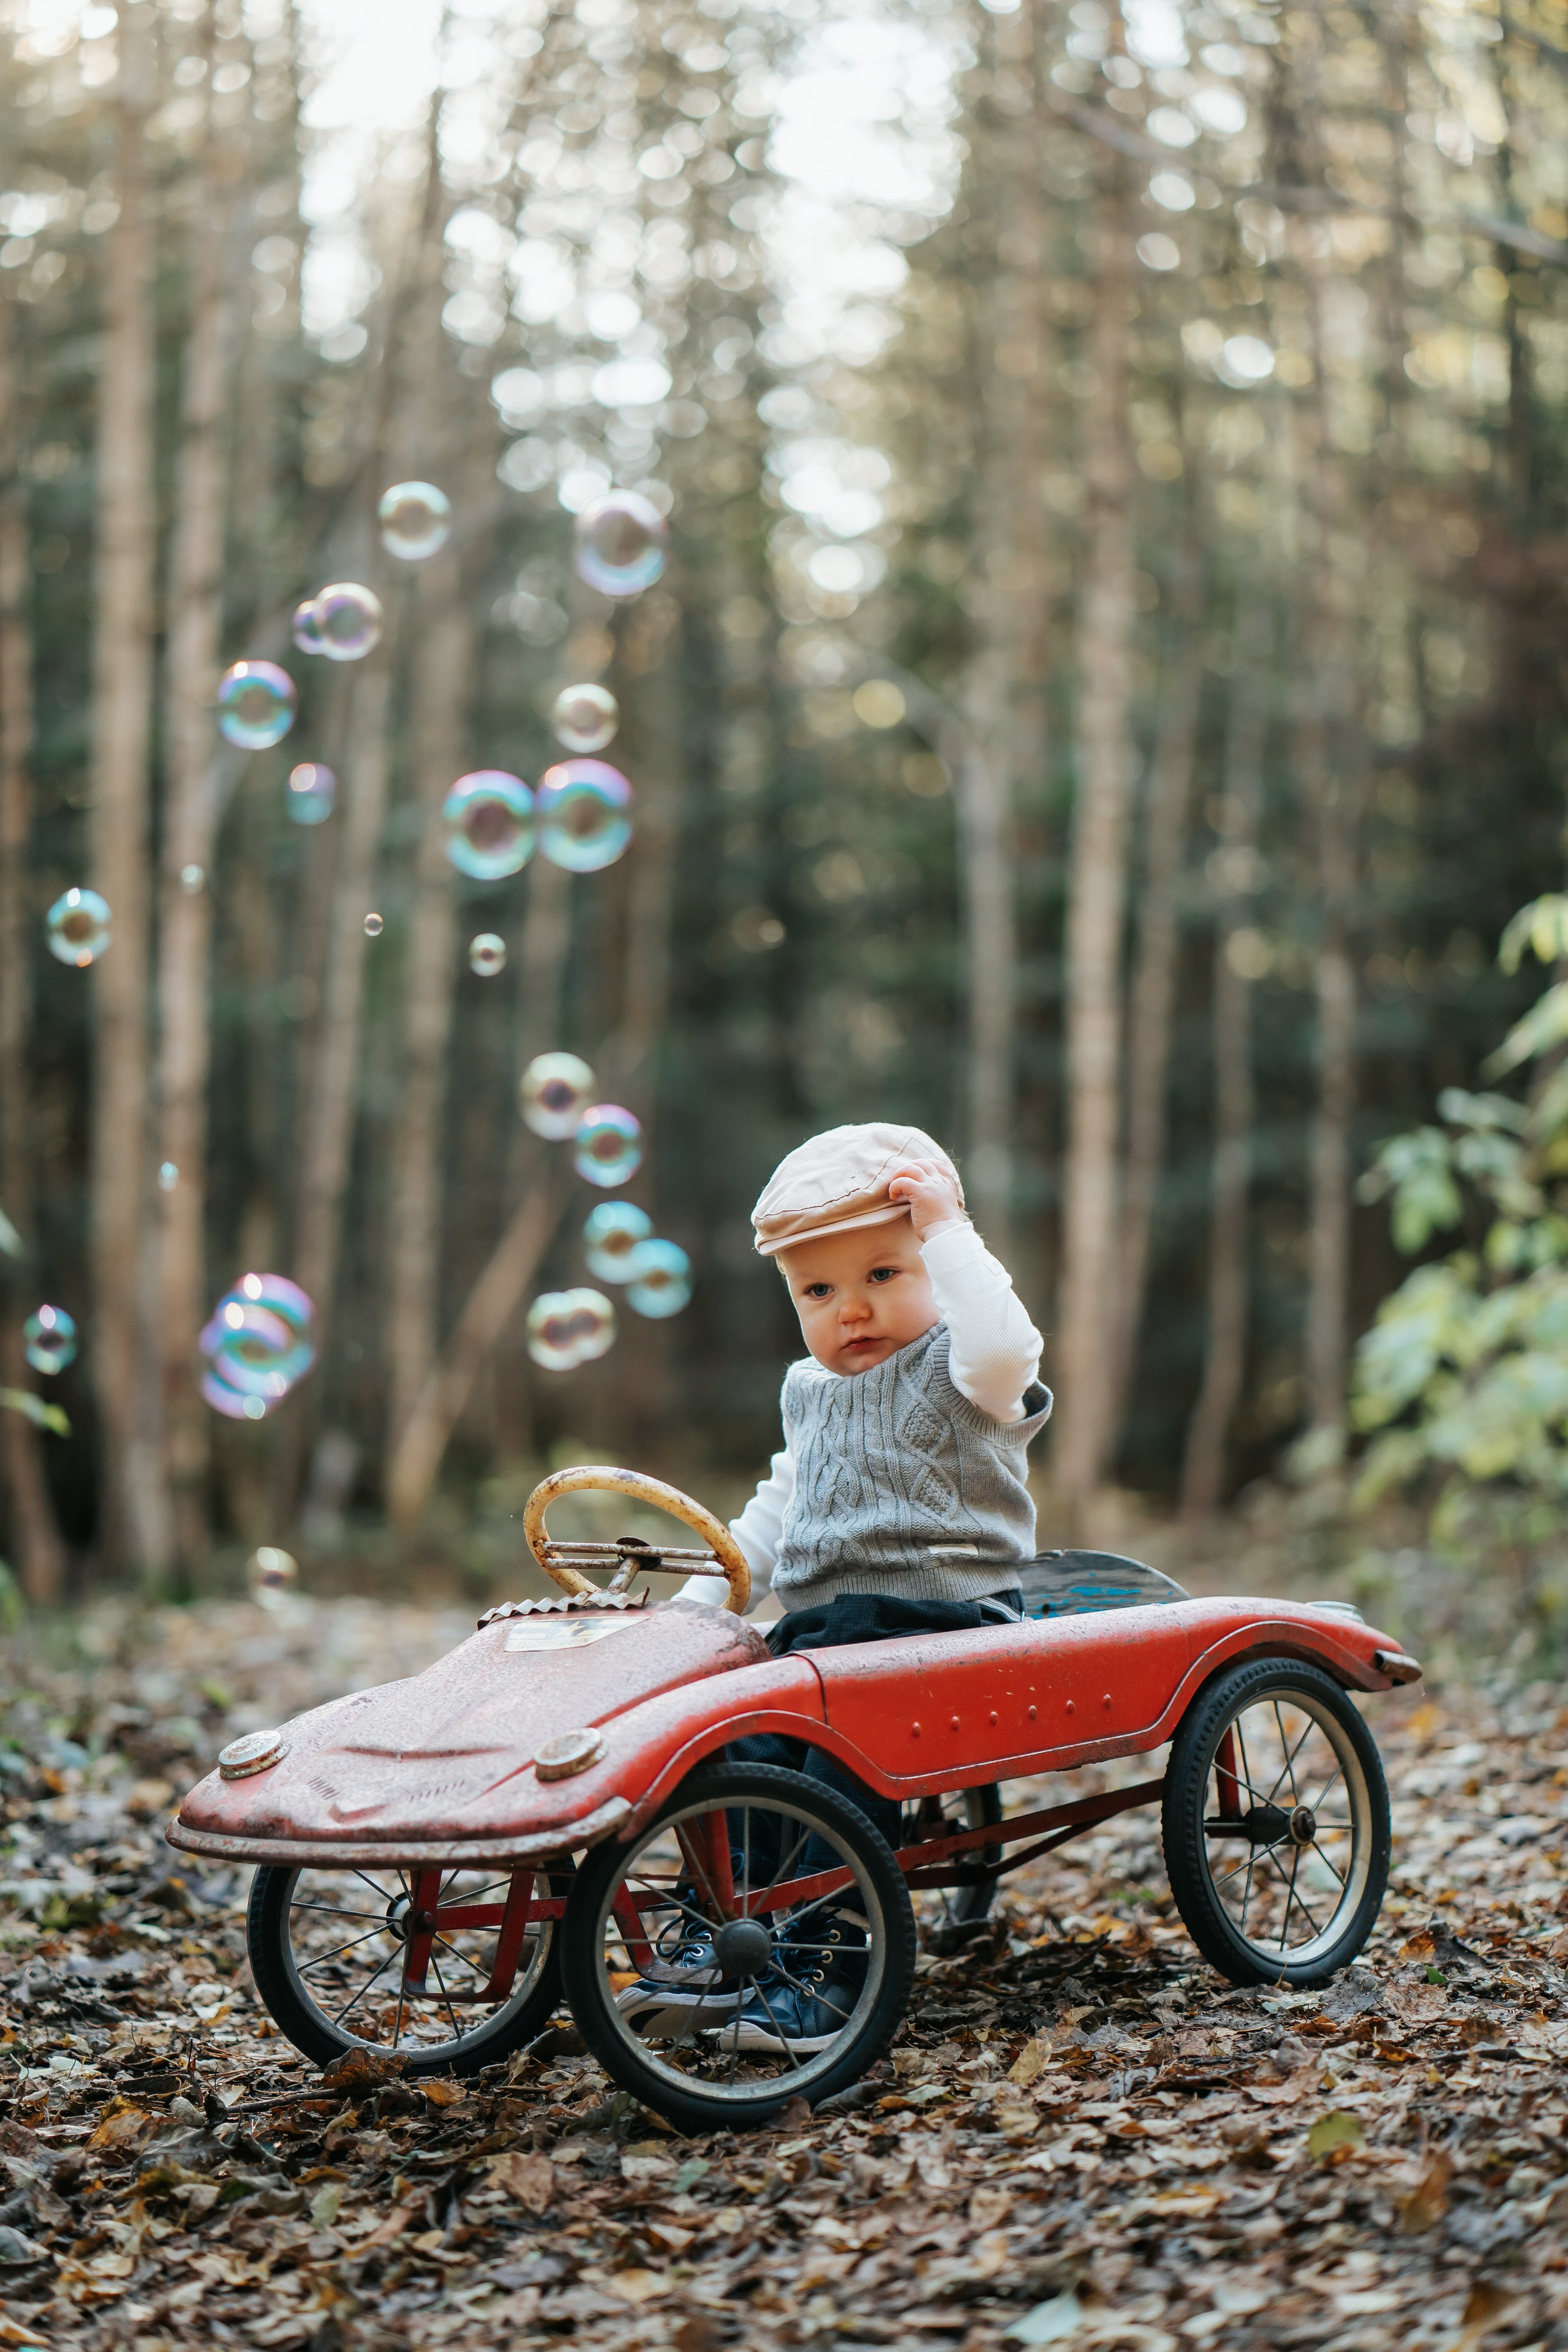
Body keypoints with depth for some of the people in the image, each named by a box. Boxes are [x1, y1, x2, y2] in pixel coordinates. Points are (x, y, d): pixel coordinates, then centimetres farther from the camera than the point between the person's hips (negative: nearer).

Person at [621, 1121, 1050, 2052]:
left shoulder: (953, 1372, -4)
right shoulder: (812, 1393, 21)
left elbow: (1003, 1345, -30)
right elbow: (780, 1509, 33)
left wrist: (946, 1232, -22)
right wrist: (704, 1592, 23)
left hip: (943, 1617, -7)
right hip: (822, 1624, 7)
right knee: (744, 1737, -16)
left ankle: (830, 1957, -24)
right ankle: (719, 1932, -12)